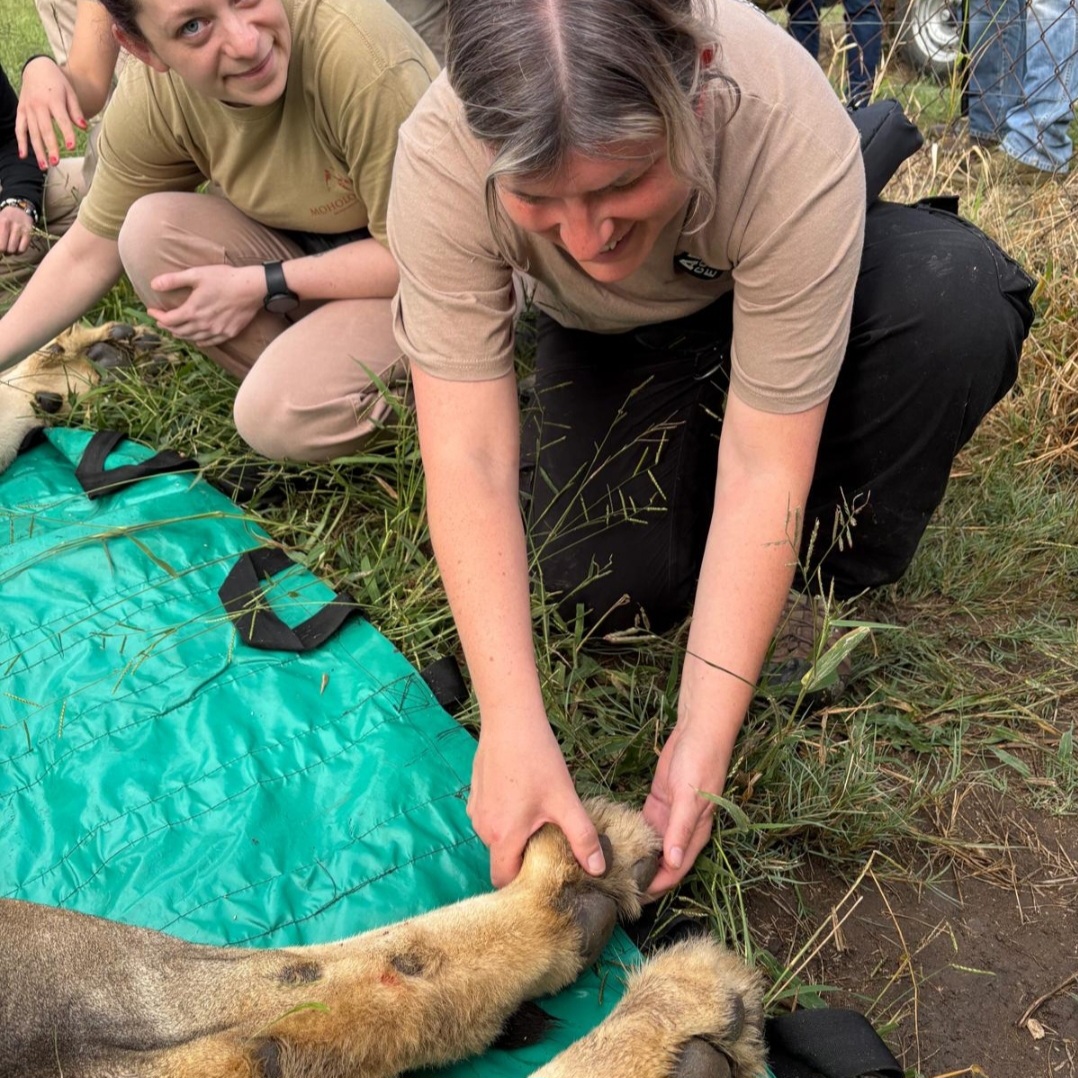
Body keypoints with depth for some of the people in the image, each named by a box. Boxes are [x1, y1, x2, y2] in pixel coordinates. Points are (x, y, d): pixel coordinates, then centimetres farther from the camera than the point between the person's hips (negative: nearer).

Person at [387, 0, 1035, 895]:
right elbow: (468, 456, -34)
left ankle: (832, 591, -9)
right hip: (611, 341, 2)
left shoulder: (791, 134, -39)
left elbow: (763, 464, -35)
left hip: (770, 284, -1)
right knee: (606, 588, -20)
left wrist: (707, 731, -36)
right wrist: (513, 728, -41)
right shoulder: (443, 155, -35)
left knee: (959, 299, -33)